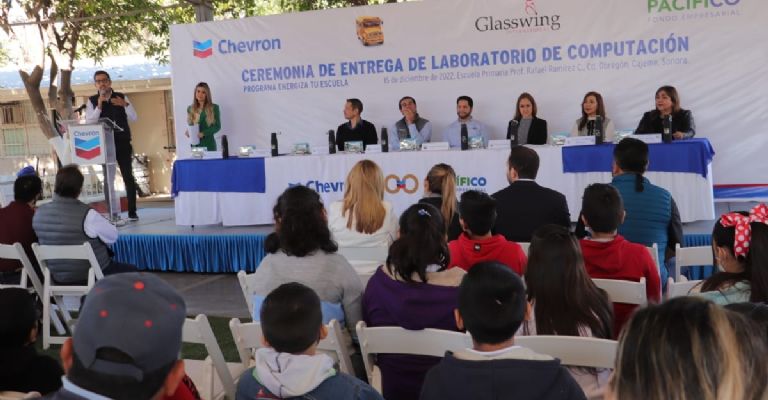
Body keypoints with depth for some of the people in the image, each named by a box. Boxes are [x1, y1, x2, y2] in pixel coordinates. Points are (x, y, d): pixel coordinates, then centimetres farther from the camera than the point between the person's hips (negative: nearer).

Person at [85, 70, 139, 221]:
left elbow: (134, 118, -3)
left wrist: (125, 105, -20)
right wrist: (99, 106, -20)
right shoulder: (92, 101, 2)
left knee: (128, 177, -2)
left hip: (123, 143, 0)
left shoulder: (121, 97, 2)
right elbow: (89, 122, -9)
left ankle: (132, 212, 4)